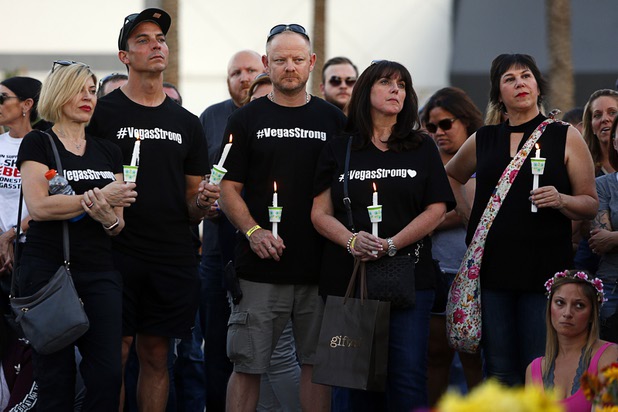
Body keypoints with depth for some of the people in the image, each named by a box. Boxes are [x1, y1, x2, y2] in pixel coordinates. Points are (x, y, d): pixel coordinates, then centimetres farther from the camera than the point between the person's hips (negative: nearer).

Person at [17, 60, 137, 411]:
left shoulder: (108, 152, 16)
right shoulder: (38, 144, 1)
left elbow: (119, 225, 14)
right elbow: (38, 206, -14)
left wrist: (108, 217, -10)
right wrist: (98, 197, -15)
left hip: (100, 273, 4)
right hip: (48, 270, -4)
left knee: (108, 375, -5)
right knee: (56, 375, -3)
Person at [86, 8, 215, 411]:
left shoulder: (187, 123, 14)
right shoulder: (103, 113, 1)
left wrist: (202, 202, -4)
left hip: (173, 257, 4)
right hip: (118, 252, -4)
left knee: (156, 356, 8)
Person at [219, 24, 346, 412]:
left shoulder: (333, 120, 10)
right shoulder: (246, 120, 6)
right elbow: (229, 188, 4)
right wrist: (252, 231, -13)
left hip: (320, 266, 2)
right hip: (260, 268, -1)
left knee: (317, 362, 5)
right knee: (248, 365, -2)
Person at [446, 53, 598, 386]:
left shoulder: (566, 137, 4)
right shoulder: (483, 140, 12)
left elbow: (590, 205, 3)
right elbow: (452, 175, 31)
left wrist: (560, 200, -17)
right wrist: (468, 215, 16)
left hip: (545, 267, -3)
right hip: (492, 267, 3)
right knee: (500, 372, 4)